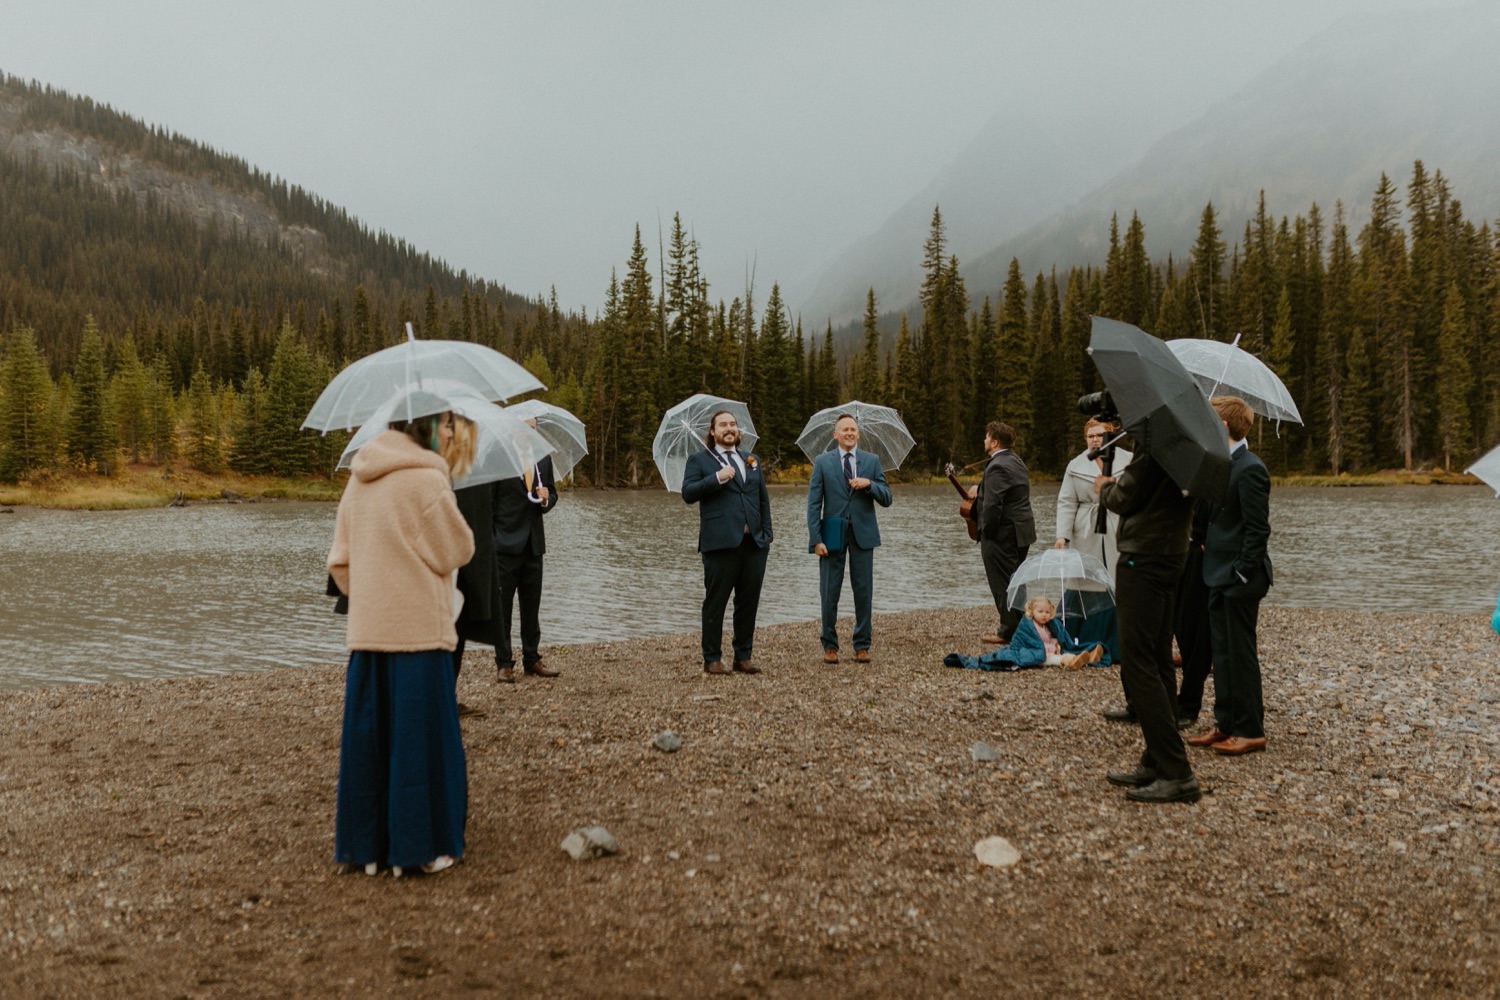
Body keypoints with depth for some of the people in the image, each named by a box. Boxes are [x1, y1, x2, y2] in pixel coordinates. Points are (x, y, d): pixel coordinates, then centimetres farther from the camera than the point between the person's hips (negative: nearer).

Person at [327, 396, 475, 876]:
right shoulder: (426, 479, -12)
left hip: (367, 629, 7)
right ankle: (420, 846, 8)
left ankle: (366, 844, 18)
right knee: (419, 734, 1)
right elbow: (457, 550, -6)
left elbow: (340, 561, 12)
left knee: (369, 733, 11)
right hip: (418, 629, -7)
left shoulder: (359, 480, 11)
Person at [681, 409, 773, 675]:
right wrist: (716, 478, -18)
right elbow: (688, 493, -7)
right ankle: (712, 659, 9)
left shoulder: (752, 460, 20)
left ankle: (743, 656, 17)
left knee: (749, 602, 8)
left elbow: (764, 499, 18)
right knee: (716, 602, 1)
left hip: (754, 542, 5)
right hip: (721, 543, -4)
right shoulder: (699, 460, 6)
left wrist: (767, 534, 9)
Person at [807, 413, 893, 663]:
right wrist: (816, 538, -10)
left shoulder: (872, 460, 7)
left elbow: (886, 499, 4)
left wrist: (869, 484, -15)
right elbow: (814, 503, -1)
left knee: (863, 591, 5)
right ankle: (829, 645, 13)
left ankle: (862, 645, 15)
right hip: (832, 534, -1)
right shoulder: (822, 462, 3)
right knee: (829, 592, 2)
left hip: (862, 533, 1)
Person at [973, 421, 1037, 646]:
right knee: (1015, 581, 18)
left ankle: (1009, 630, 4)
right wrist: (980, 491, 17)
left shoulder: (997, 466, -20)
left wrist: (986, 532, -15)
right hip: (1021, 531, 10)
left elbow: (993, 504, -24)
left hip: (1002, 534, -10)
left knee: (1002, 583, -1)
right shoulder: (1015, 461, 13)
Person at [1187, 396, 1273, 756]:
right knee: (1222, 652, 13)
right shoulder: (1224, 465, 12)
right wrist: (1206, 543, 9)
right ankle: (1226, 724, 22)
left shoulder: (1250, 469, -17)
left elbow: (1258, 529, -19)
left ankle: (1251, 731, 9)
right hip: (1219, 576, 9)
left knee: (1241, 653, -1)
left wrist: (1242, 573, -18)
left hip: (1239, 578, -9)